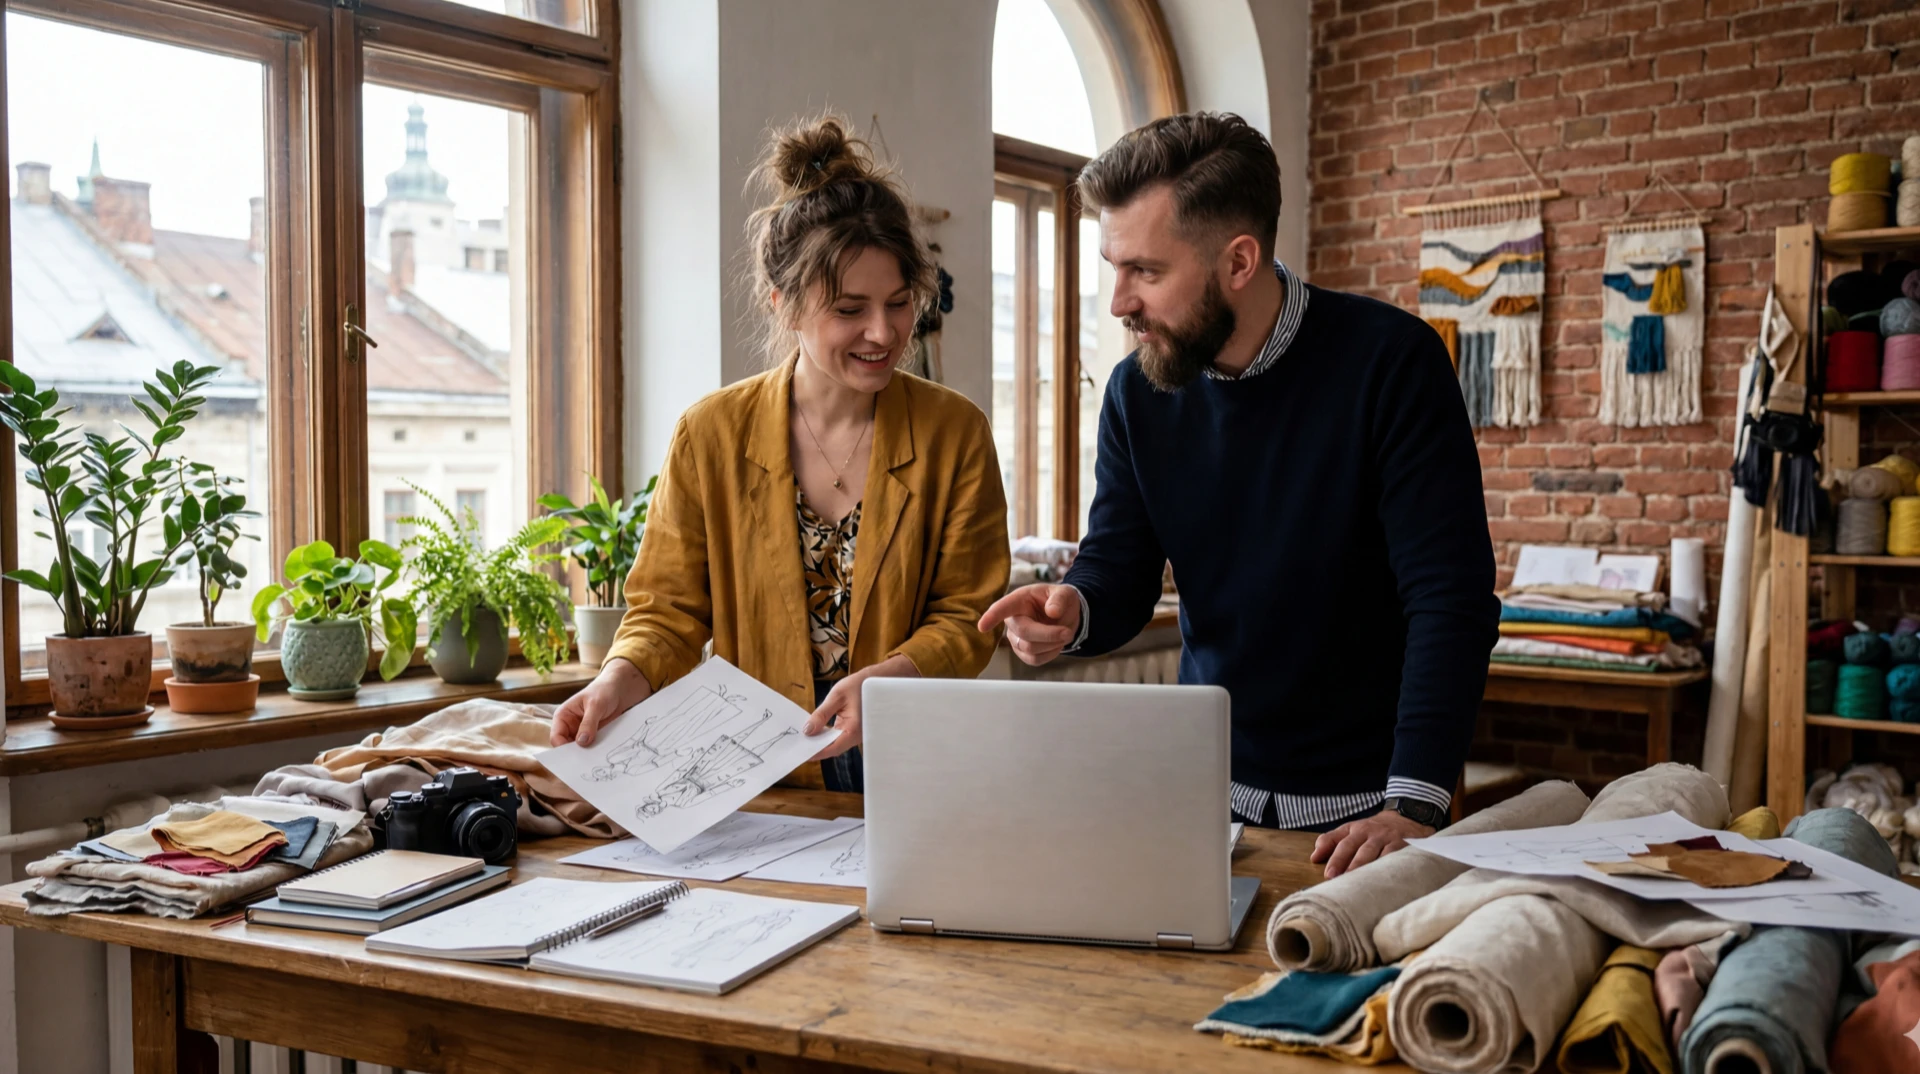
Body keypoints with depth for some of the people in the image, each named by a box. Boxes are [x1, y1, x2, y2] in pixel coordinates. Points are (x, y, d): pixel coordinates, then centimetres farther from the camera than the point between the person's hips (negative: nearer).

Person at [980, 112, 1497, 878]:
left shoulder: (1390, 361, -12)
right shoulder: (1137, 391, 2)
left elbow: (1451, 596, -16)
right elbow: (1117, 575, 7)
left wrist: (1414, 804, -25)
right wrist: (1072, 610, -17)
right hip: (1208, 792, 3)